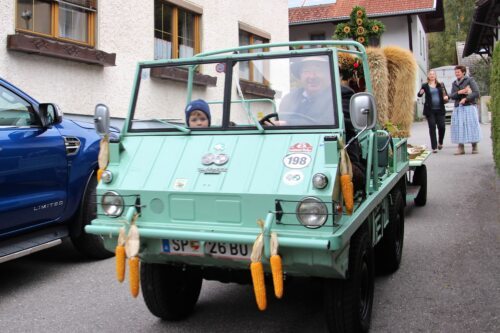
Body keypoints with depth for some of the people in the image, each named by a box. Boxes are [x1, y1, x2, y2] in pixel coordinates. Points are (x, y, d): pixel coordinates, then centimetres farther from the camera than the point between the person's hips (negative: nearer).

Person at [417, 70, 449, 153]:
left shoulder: (440, 85, 9)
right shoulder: (425, 86, 4)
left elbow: (446, 94, 12)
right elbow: (419, 95, -4)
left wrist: (446, 97, -12)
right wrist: (421, 93, -27)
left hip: (440, 109, 2)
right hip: (430, 110, -2)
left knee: (442, 127, -4)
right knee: (432, 128, -3)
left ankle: (440, 142, 24)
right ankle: (434, 147, 3)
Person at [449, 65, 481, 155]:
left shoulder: (470, 80, 0)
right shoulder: (454, 83, 15)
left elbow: (476, 93, -8)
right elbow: (452, 96, 6)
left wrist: (465, 99, -18)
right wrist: (459, 92, -12)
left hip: (469, 107, -4)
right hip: (458, 108, 4)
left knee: (472, 126, -4)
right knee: (458, 128, -3)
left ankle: (475, 147, 4)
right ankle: (461, 148, -2)